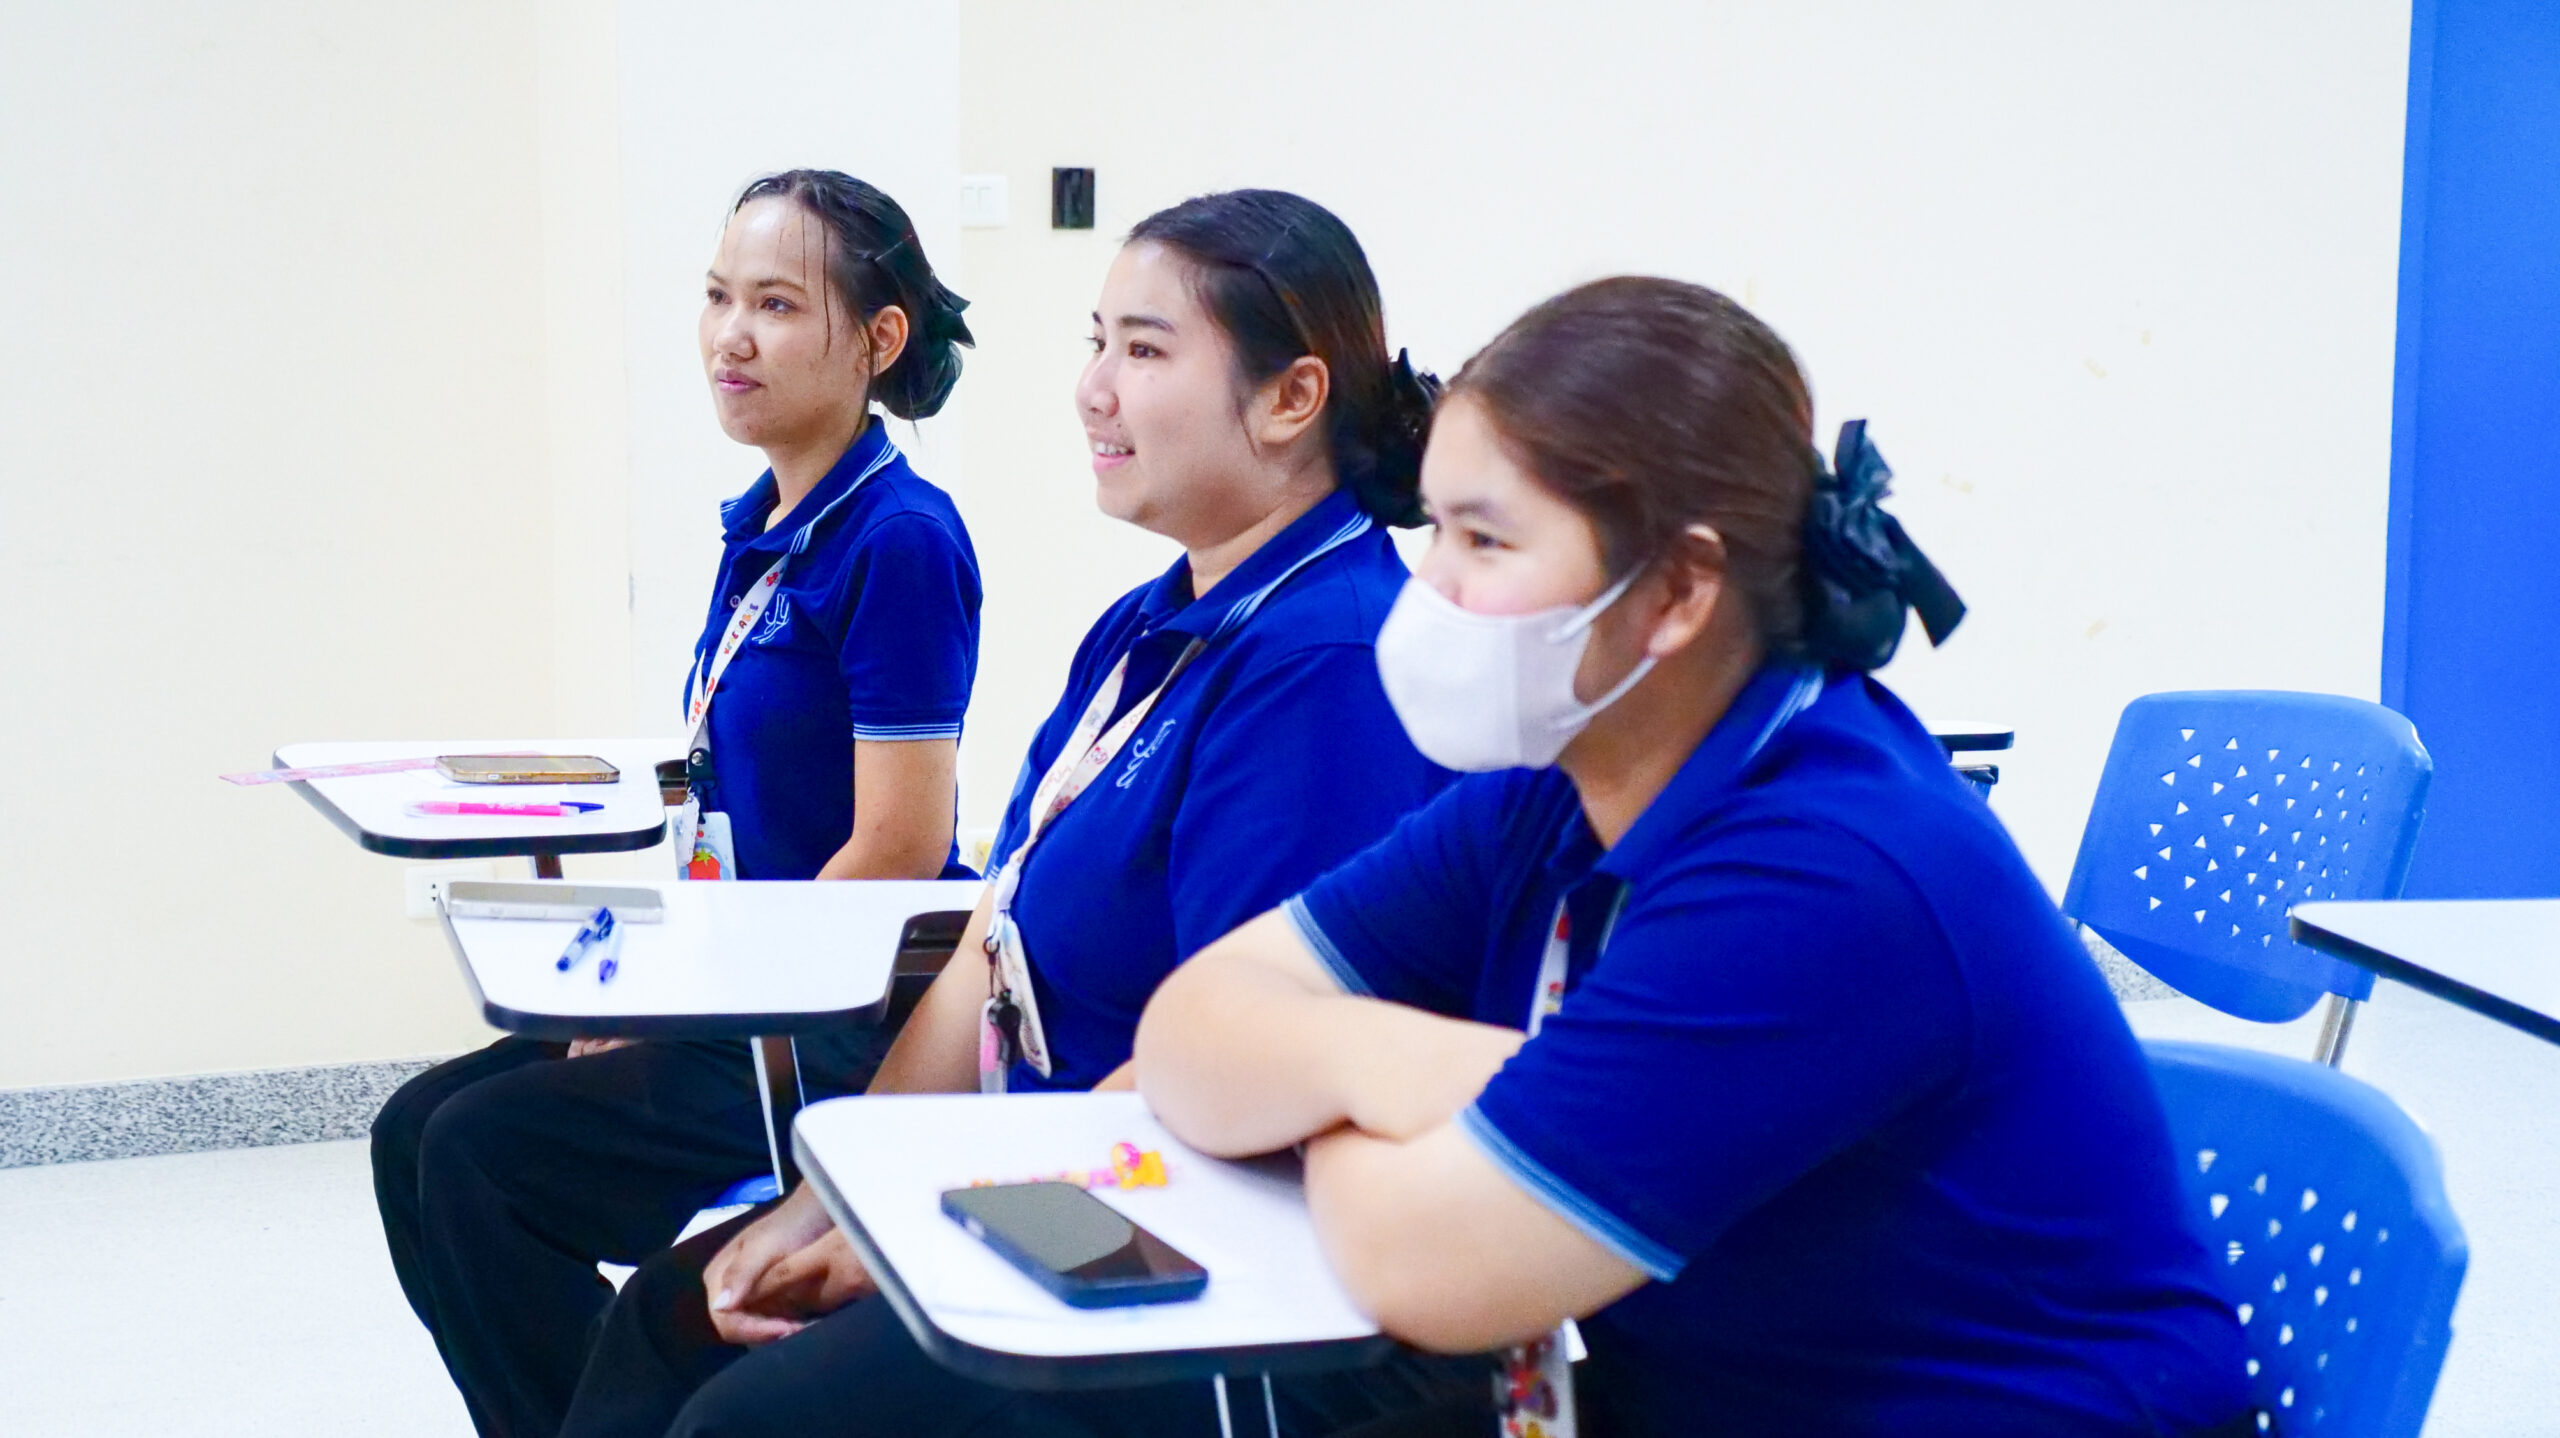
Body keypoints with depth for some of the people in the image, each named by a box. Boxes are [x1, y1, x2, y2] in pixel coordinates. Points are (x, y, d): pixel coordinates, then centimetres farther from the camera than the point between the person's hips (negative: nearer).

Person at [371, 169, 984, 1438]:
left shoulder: (901, 539, -16)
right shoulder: (761, 528, 12)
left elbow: (898, 848, -19)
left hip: (851, 1028, -9)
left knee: (484, 1157, -14)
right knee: (418, 1131, 4)